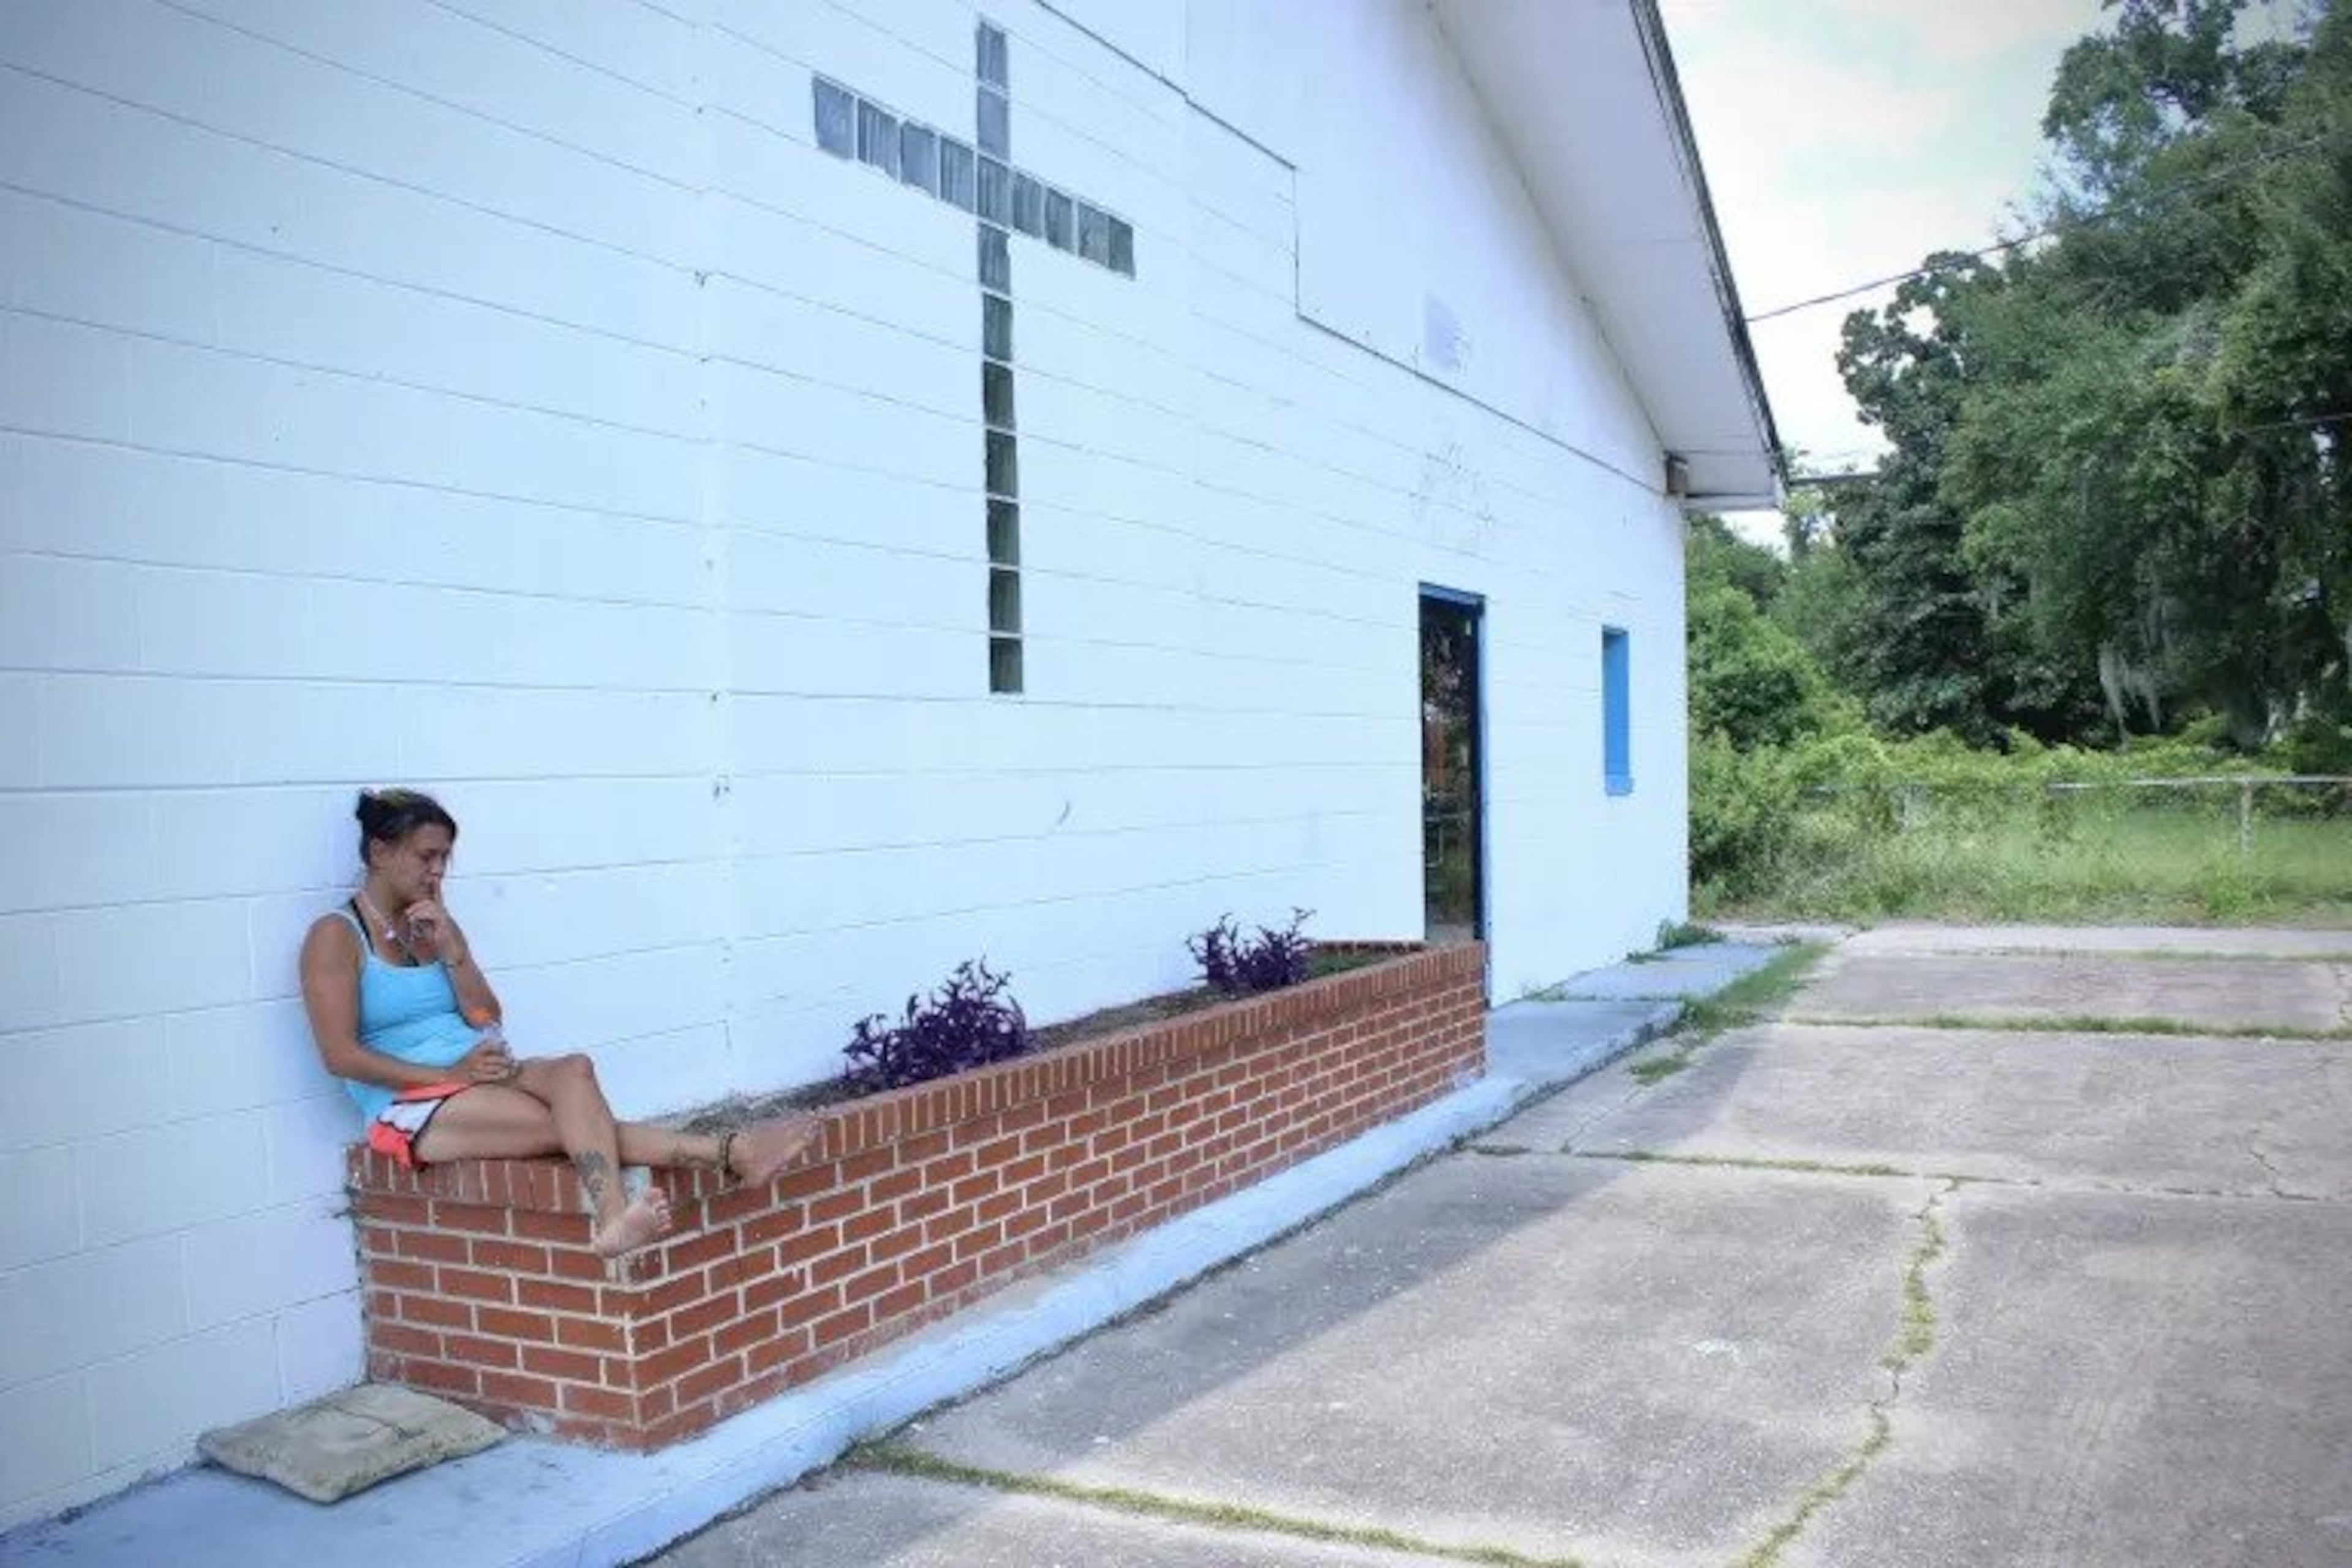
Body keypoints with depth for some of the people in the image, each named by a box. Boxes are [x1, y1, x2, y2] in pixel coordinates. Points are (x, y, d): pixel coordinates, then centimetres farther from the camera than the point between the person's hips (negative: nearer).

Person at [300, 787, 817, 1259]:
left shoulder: (434, 923, 17)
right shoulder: (336, 936, -1)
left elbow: (486, 1019, 8)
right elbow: (341, 1055, -10)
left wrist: (449, 949, -5)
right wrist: (450, 1075, -17)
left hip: (483, 1080, 6)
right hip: (414, 1107, -5)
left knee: (573, 1070, -30)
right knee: (571, 1121, -29)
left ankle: (613, 1218, -50)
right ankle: (727, 1152, -39)